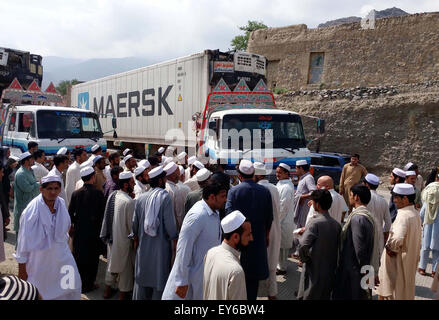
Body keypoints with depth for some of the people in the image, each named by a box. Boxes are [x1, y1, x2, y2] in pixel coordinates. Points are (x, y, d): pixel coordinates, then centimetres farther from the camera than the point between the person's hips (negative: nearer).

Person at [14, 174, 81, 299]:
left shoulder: (61, 203, -7)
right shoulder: (32, 210, -21)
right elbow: (24, 240, -15)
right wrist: (21, 269, -10)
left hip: (61, 253, 4)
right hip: (40, 255, -4)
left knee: (72, 283, 8)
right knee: (38, 293, 11)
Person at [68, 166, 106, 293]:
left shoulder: (75, 193, -6)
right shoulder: (98, 193, -16)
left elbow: (70, 213, 1)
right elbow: (102, 213, -10)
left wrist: (72, 226, 16)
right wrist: (99, 226, 6)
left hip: (79, 230, 3)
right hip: (94, 230, -3)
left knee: (78, 256, 16)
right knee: (92, 258, 9)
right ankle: (88, 285, 17)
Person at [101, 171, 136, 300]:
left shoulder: (112, 195, -4)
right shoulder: (129, 202, -26)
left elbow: (107, 217, 7)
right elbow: (132, 225, -20)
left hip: (111, 237, 7)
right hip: (123, 240, -7)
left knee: (112, 263, 24)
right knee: (125, 267, 11)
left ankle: (108, 289, 40)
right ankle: (124, 294, 25)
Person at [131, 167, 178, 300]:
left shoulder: (140, 198, -2)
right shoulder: (165, 197, -16)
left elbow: (135, 222, 6)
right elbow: (170, 223, -16)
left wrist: (136, 239, 19)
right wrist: (174, 239, -4)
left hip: (143, 244, 5)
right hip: (161, 245, -4)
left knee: (142, 277, 18)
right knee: (159, 277, 9)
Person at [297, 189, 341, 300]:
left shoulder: (315, 223, -17)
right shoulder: (337, 224, 2)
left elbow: (303, 245, -27)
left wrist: (304, 258, -8)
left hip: (315, 273, -6)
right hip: (330, 272, 6)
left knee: (307, 296, 6)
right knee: (325, 297, 17)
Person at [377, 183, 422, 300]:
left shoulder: (403, 216, -26)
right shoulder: (415, 213, 4)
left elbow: (397, 239, -40)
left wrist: (390, 248, -20)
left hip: (397, 262, -9)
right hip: (410, 262, 9)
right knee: (405, 293, 21)